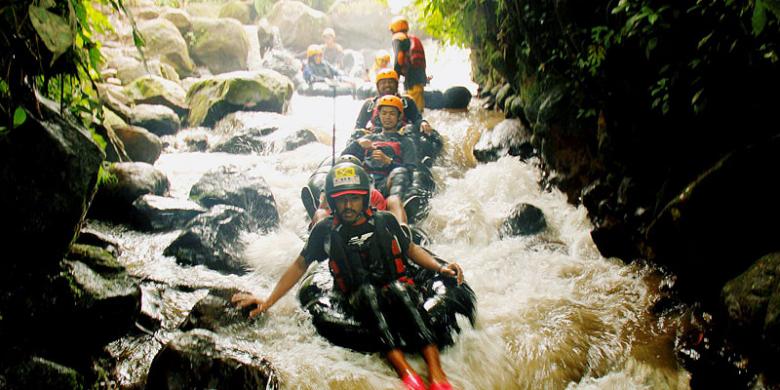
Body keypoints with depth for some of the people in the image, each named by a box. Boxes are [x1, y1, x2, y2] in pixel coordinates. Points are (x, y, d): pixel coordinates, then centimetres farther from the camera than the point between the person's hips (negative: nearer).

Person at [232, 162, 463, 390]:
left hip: (398, 294, 1)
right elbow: (299, 266, 11)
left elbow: (410, 249, 19)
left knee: (398, 287, -35)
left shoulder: (384, 221, 7)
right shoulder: (325, 231, 5)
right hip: (361, 302, 0)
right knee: (366, 289, -35)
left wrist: (440, 267, 4)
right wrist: (268, 302, 5)